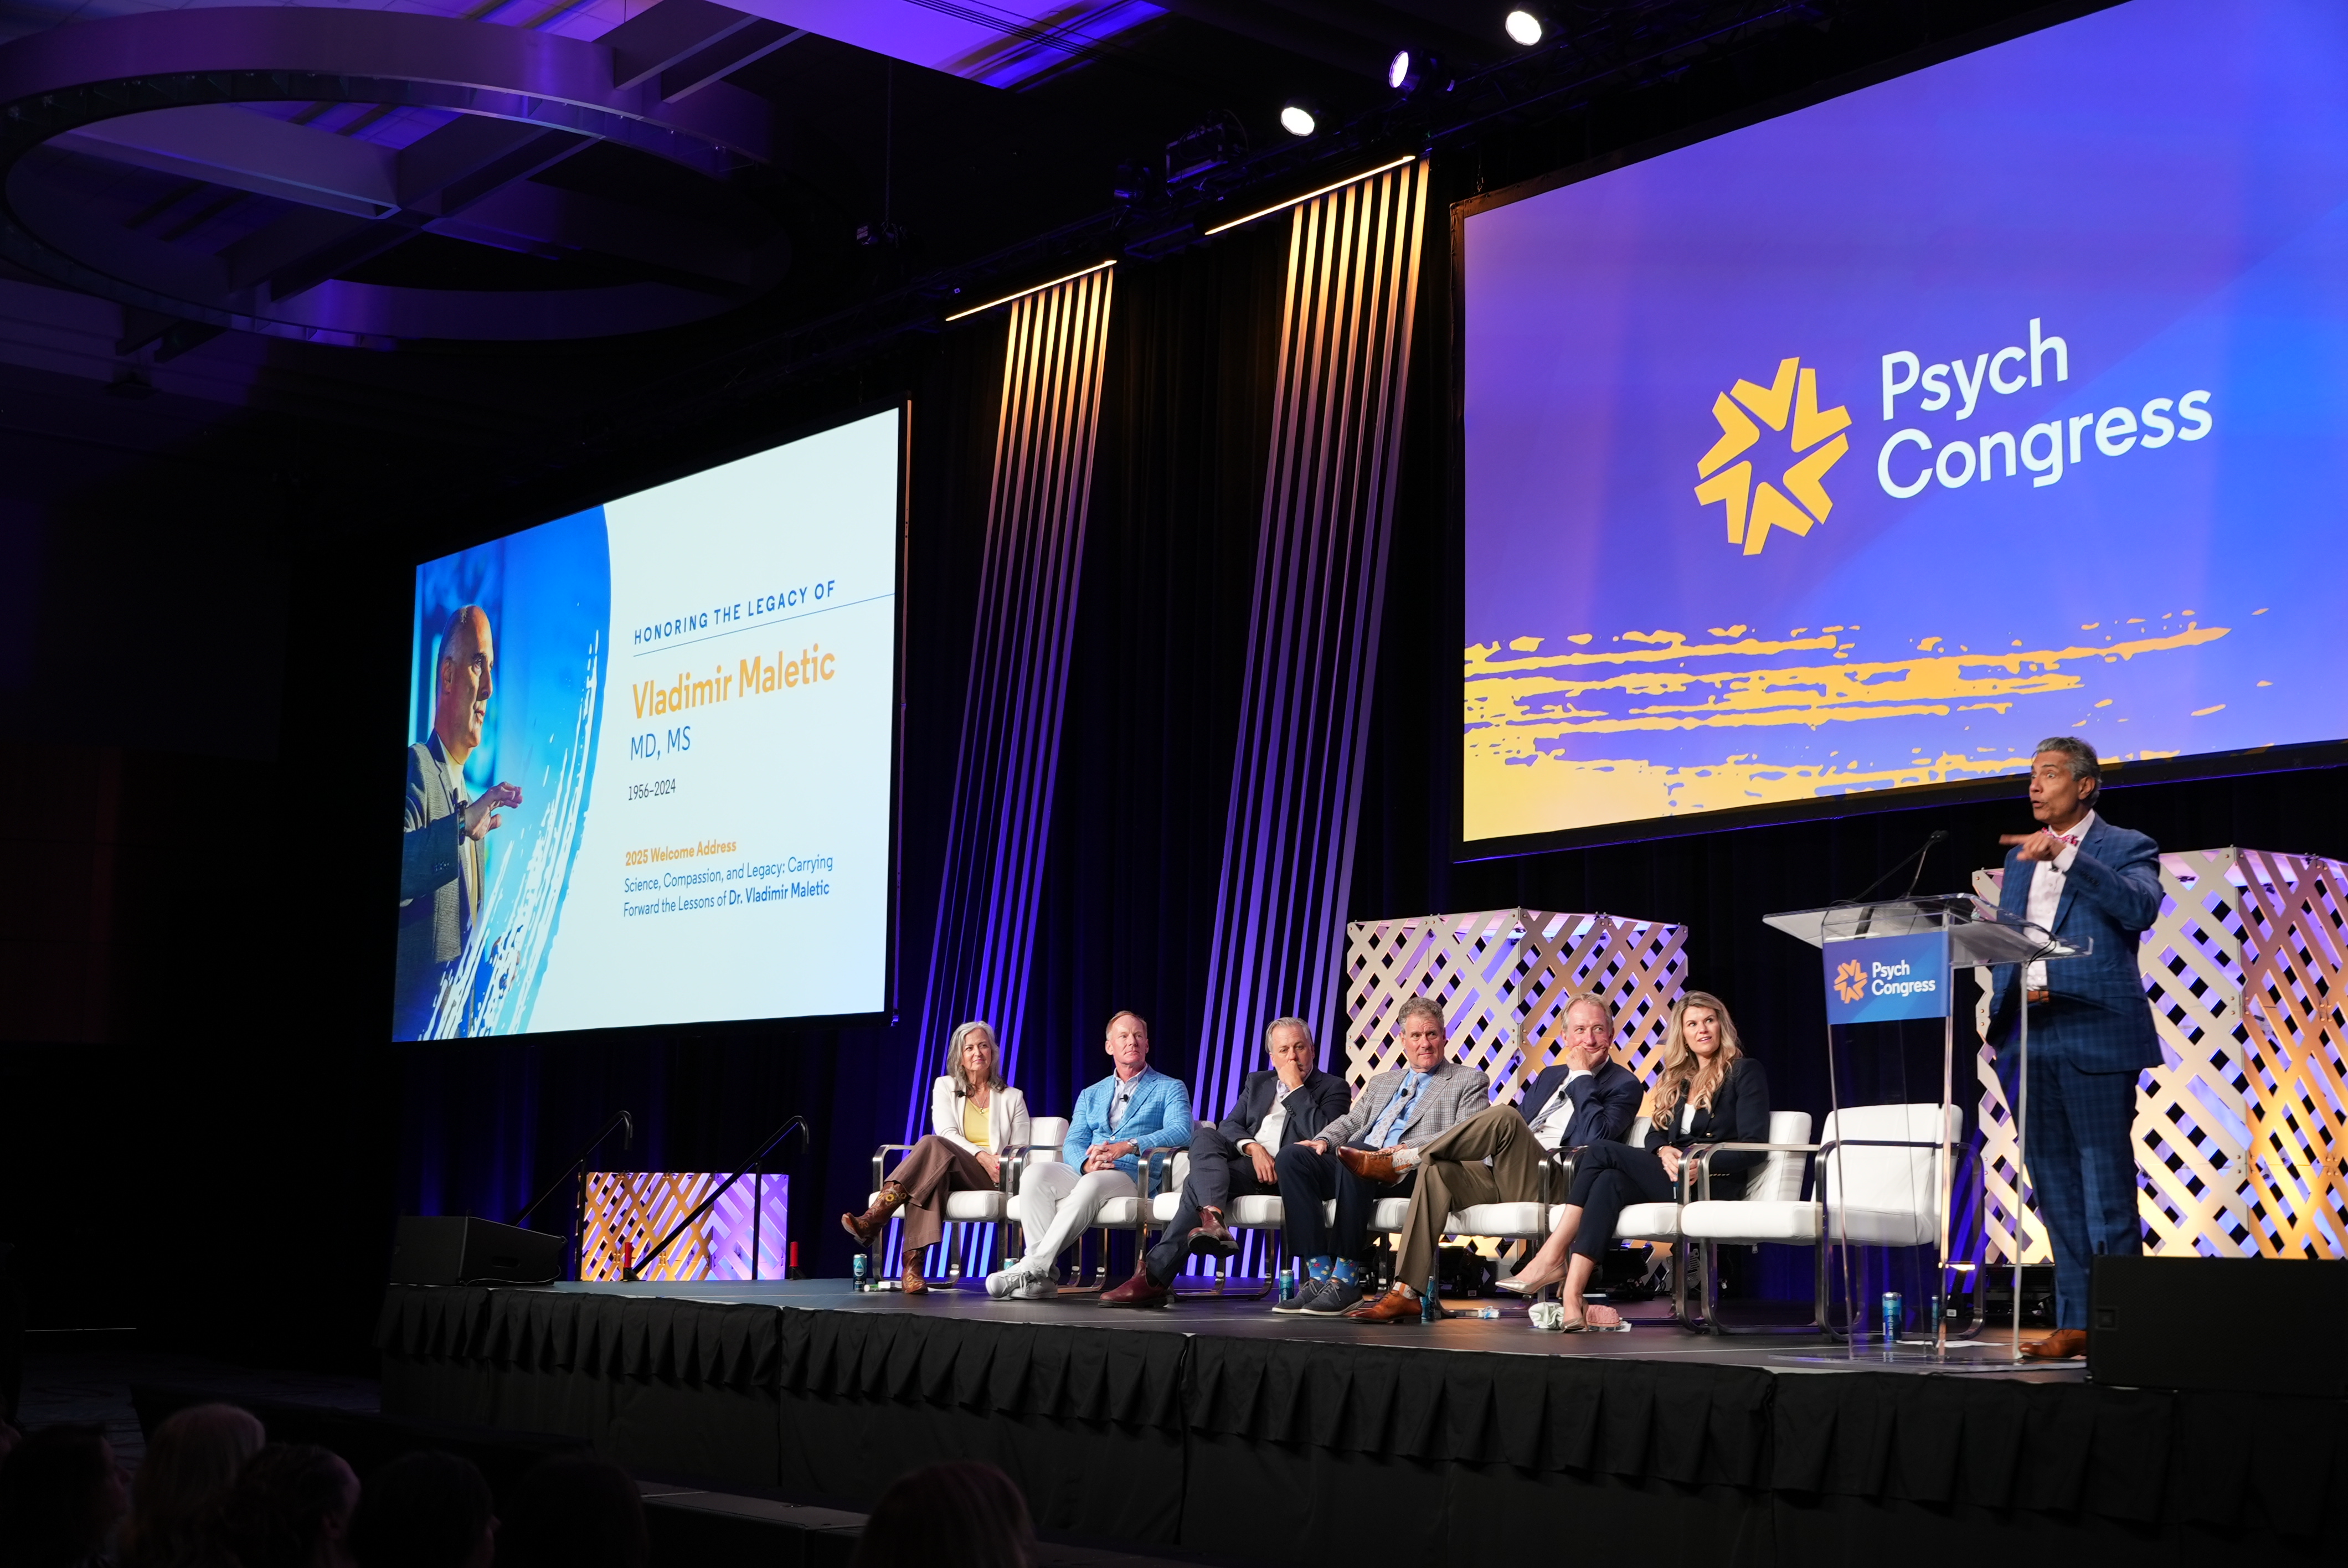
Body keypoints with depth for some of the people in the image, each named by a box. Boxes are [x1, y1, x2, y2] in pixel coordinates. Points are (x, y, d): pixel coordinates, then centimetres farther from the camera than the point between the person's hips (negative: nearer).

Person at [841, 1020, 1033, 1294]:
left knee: (932, 1145, -33)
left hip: (989, 1180, -1)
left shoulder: (1012, 1098, 19)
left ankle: (873, 1220, -45)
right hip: (945, 1175, 1)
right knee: (931, 1175, -40)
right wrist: (980, 1155, -16)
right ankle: (914, 1262, -53)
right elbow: (947, 1133, 3)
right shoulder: (945, 1087, 19)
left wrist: (1000, 1163, -12)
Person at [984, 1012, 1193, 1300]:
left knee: (1092, 1184, -38)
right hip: (1085, 1174, 4)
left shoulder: (1170, 1089, 13)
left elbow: (1182, 1132, -8)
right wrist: (1088, 1163, -15)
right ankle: (1041, 1276, -33)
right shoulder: (1091, 1095, 26)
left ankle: (1031, 1267, -40)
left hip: (1133, 1178, -4)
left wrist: (1128, 1146, -22)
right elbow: (1073, 1144, 12)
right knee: (1036, 1174, -27)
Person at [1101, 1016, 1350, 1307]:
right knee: (1204, 1130, -25)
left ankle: (1156, 1276, -31)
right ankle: (1212, 1218, -47)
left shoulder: (1332, 1088, 9)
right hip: (1245, 1160, 6)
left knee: (1198, 1182, -25)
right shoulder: (1257, 1082, 27)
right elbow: (1229, 1126, 12)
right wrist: (1253, 1147, -9)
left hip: (1283, 1173, -6)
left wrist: (1295, 1087, -6)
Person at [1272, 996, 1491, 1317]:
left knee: (1351, 1163, -38)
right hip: (1360, 1162, 6)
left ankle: (1345, 1279, -34)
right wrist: (1323, 1140, 3)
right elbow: (1351, 1122, 28)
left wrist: (1409, 1148, -16)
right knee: (1293, 1156, -22)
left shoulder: (1469, 1082, 14)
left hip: (1409, 1171, -6)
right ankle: (1318, 1275, -25)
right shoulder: (1382, 1082, 33)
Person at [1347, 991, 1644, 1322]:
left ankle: (1400, 1159, -17)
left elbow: (1598, 1138, -11)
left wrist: (1582, 1076, -4)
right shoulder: (1550, 1076, 30)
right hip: (1505, 1177, 6)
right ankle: (1407, 1293, -28)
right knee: (1435, 1171, -23)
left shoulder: (1624, 1085, 8)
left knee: (1504, 1116, -31)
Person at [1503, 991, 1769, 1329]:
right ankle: (1572, 1296, -42)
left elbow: (1754, 1147, -5)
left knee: (1602, 1152, -21)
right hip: (1670, 1176, 6)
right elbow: (1655, 1134, 18)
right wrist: (1663, 1152, -7)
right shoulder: (1676, 1077, 23)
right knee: (1610, 1182, -28)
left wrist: (1702, 1163, -20)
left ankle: (1552, 1257, -26)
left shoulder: (1745, 1072, 3)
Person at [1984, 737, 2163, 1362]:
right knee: (2055, 1187, 8)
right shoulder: (2021, 857, 19)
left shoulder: (2127, 848, 1)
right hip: (2031, 1036, 6)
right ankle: (2074, 1322, 14)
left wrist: (2065, 856, -23)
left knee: (2107, 1183, -5)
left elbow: (2140, 908, -18)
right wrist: (2012, 991, 1)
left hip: (2096, 1035, -6)